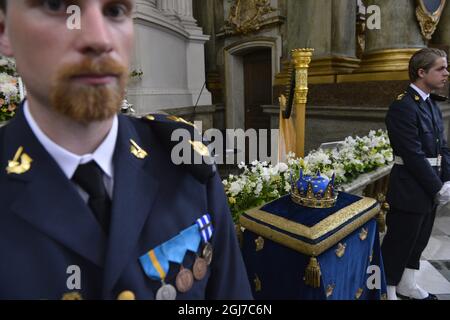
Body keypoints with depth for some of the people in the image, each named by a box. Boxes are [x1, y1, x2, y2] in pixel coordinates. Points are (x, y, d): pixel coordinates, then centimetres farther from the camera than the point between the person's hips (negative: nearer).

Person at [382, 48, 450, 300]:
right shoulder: (403, 107, -17)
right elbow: (414, 155, -20)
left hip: (430, 189, 9)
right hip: (410, 191, -9)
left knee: (418, 242, 20)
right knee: (398, 244, 5)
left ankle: (407, 285, 38)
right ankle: (387, 290, 22)